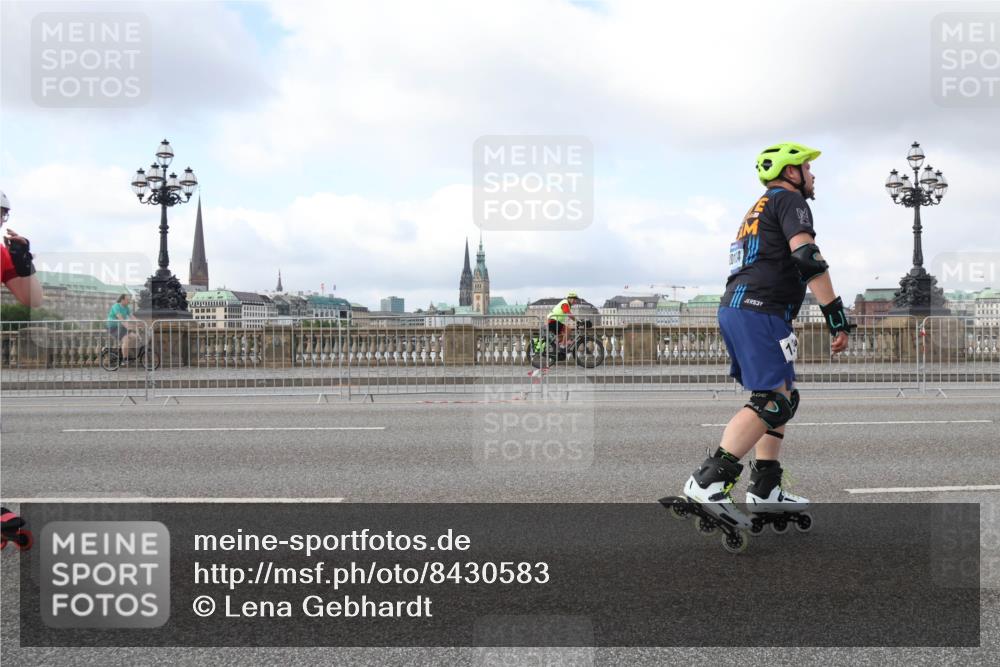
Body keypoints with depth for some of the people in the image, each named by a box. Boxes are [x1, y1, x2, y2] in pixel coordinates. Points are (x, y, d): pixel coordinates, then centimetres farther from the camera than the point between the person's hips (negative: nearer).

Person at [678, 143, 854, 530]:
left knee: (781, 397, 15)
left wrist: (783, 332, 33)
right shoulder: (788, 198, 0)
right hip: (760, 311, -10)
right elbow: (807, 257, -15)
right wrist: (837, 317, -17)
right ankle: (709, 481, -21)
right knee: (772, 401, -14)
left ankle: (765, 489, 13)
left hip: (733, 309, 10)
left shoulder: (759, 208, 30)